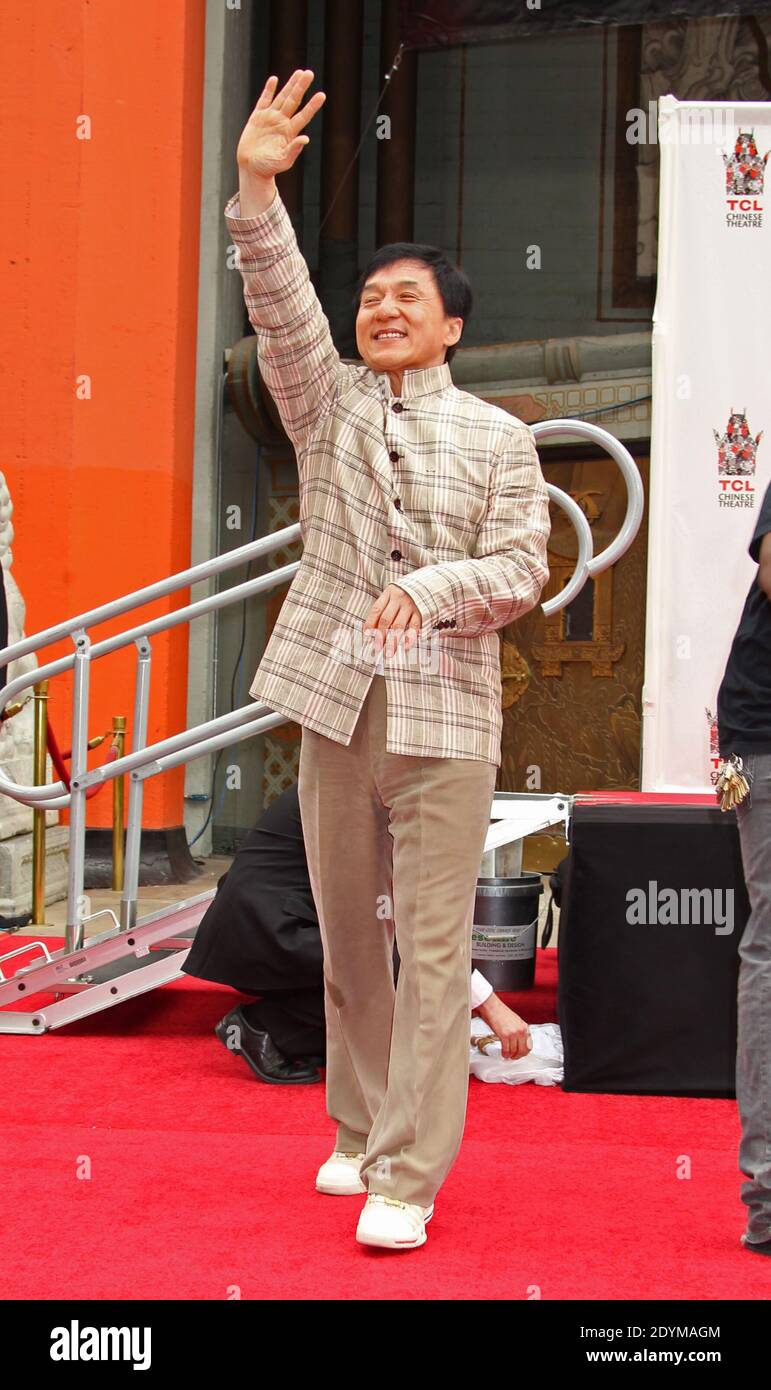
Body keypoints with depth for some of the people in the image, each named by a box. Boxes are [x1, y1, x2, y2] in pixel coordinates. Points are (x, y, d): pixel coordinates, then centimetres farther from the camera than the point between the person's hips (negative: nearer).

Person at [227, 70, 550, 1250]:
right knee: (347, 938, 12)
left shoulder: (499, 437, 4)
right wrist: (257, 191, -23)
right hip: (335, 705, 3)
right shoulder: (328, 404, 8)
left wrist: (429, 587, -22)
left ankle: (408, 1176, -5)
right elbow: (281, 310, -8)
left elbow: (521, 570, -4)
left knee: (434, 946, -6)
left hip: (445, 716, -2)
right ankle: (358, 1129, 28)